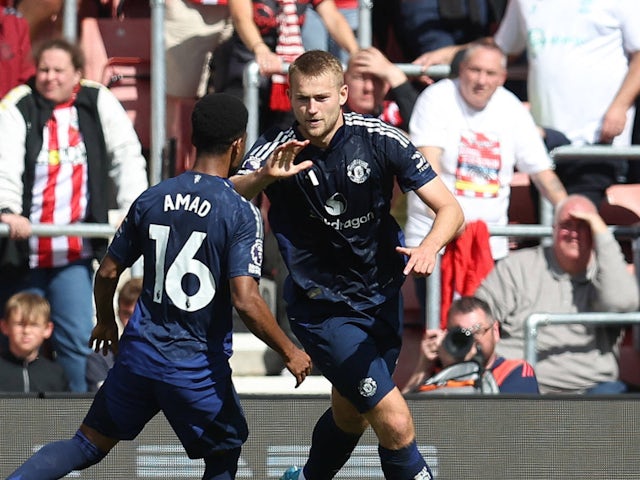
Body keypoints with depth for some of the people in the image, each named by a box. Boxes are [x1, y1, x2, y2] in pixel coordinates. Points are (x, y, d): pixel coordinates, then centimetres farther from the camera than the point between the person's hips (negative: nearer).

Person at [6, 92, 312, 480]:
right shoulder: (241, 213, -13)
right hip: (198, 369, -4)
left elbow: (108, 272, 9)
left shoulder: (152, 199, 2)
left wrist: (106, 323, 29)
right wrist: (290, 353, -7)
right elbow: (245, 300, -21)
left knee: (88, 446, 15)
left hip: (140, 351, 4)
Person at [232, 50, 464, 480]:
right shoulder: (277, 150, -17)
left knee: (351, 415, 23)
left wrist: (431, 245, -38)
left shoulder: (379, 139, -15)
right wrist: (263, 177, -52)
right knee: (395, 421, -16)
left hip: (382, 297, 4)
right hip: (322, 310, -4)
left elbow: (450, 209, -16)